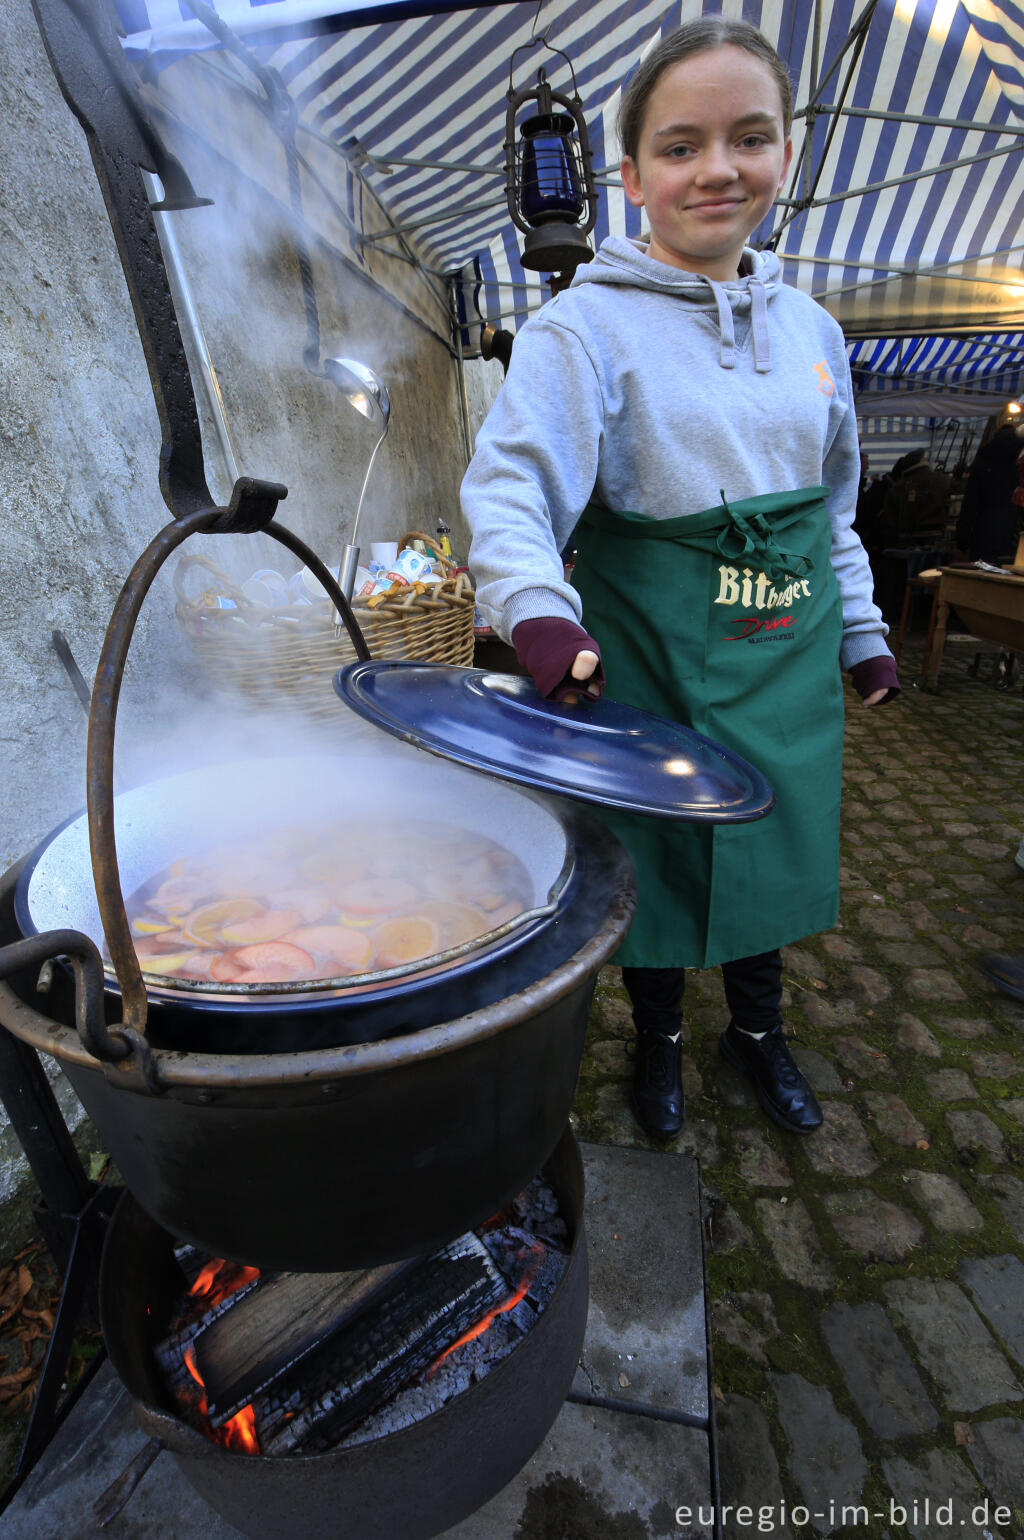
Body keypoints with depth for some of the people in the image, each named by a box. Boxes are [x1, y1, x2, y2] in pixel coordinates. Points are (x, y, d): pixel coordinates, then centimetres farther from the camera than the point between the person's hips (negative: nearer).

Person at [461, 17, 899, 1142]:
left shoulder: (811, 329, 9)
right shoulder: (585, 323, -8)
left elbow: (834, 506, 16)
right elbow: (510, 482, -21)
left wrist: (861, 631, 14)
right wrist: (540, 613, -39)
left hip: (788, 654, 6)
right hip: (653, 654, -5)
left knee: (771, 844, 18)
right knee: (658, 850, 10)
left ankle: (757, 1030, 46)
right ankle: (658, 1037, 41)